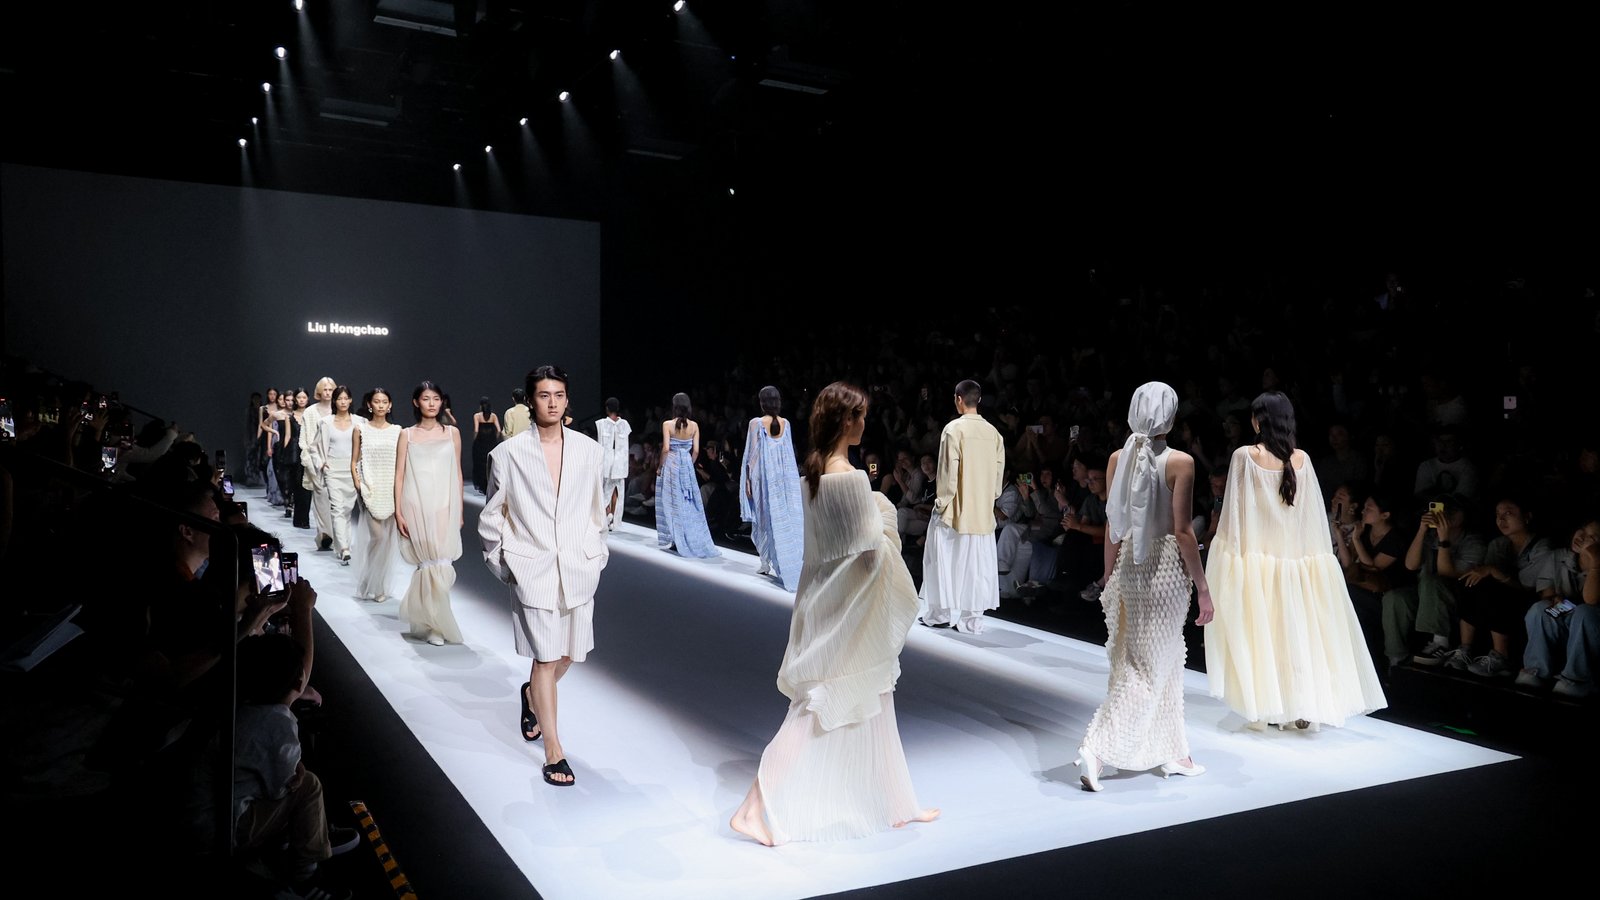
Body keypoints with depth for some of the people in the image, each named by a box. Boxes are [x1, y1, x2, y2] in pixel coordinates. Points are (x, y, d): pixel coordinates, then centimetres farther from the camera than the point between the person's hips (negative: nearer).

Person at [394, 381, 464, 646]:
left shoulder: (452, 433, 9)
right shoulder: (407, 435, 5)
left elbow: (457, 474, 11)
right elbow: (399, 475, 4)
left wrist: (459, 511, 9)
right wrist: (398, 512, -3)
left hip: (444, 507, 1)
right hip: (417, 506, -1)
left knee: (441, 563, -6)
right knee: (432, 565, -3)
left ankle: (419, 613, 18)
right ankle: (433, 624, 12)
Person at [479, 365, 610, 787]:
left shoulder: (588, 450, 2)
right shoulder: (508, 453, -4)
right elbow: (491, 516, 6)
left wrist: (596, 555, 9)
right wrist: (500, 562, 5)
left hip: (578, 568, 3)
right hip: (532, 569, -3)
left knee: (569, 653, 14)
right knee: (546, 658, -4)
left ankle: (532, 696, 46)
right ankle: (554, 752, 7)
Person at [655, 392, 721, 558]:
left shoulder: (668, 424, -10)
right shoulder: (694, 425, -1)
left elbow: (666, 449, -14)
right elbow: (696, 451, -1)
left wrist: (660, 467, -2)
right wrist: (689, 465, 14)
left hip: (671, 464, -3)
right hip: (687, 465, 3)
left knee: (672, 502, 5)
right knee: (689, 503, 10)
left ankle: (673, 540, 7)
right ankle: (694, 541, 12)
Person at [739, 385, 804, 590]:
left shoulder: (756, 423, -9)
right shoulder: (785, 423, 4)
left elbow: (752, 453, -7)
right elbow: (789, 452, 9)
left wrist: (748, 478, -2)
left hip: (763, 475, -3)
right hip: (784, 477, 3)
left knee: (764, 519, 7)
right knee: (785, 518, 4)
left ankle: (765, 563, 11)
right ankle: (789, 565, 1)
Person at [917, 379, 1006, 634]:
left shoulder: (954, 429, -12)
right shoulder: (993, 432, 3)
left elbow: (948, 471, -13)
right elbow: (999, 472, 5)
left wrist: (942, 501, -3)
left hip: (956, 508, -4)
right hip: (983, 511, 4)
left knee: (945, 560, 9)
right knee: (977, 563, 8)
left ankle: (940, 613, 15)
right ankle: (973, 619, 10)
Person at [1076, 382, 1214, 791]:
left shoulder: (1117, 458, 2)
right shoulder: (1179, 462, -13)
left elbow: (1112, 525, 6)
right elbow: (1182, 530, -14)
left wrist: (1110, 580, 14)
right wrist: (1203, 588, -7)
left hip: (1129, 566, 6)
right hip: (1165, 568, -6)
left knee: (1166, 662, 18)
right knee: (1150, 667, 2)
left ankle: (1172, 754, 28)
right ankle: (1095, 749, -6)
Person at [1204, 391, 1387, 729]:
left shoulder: (1244, 456, -9)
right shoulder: (1301, 458, 1)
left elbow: (1234, 510, -7)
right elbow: (1313, 511, 6)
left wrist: (1233, 547, 1)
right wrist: (1313, 554, 13)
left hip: (1257, 557, -3)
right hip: (1297, 557, 3)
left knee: (1259, 630, 5)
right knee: (1298, 627, 11)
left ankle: (1263, 706, 8)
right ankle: (1302, 707, 14)